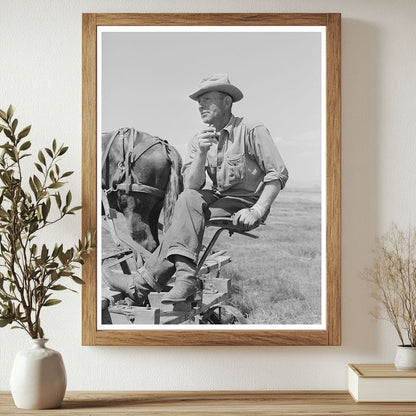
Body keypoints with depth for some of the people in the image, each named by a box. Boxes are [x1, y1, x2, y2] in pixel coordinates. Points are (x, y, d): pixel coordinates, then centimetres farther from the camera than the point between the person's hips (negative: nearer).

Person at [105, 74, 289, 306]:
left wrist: (257, 210, -23)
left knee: (187, 219, -25)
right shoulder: (198, 141, 7)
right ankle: (185, 276, -32)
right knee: (189, 200, -26)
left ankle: (144, 283, -25)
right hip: (219, 197, 5)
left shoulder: (252, 131, -8)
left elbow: (278, 174, -13)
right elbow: (192, 186, -5)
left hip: (246, 201, -5)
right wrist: (201, 154, -22)